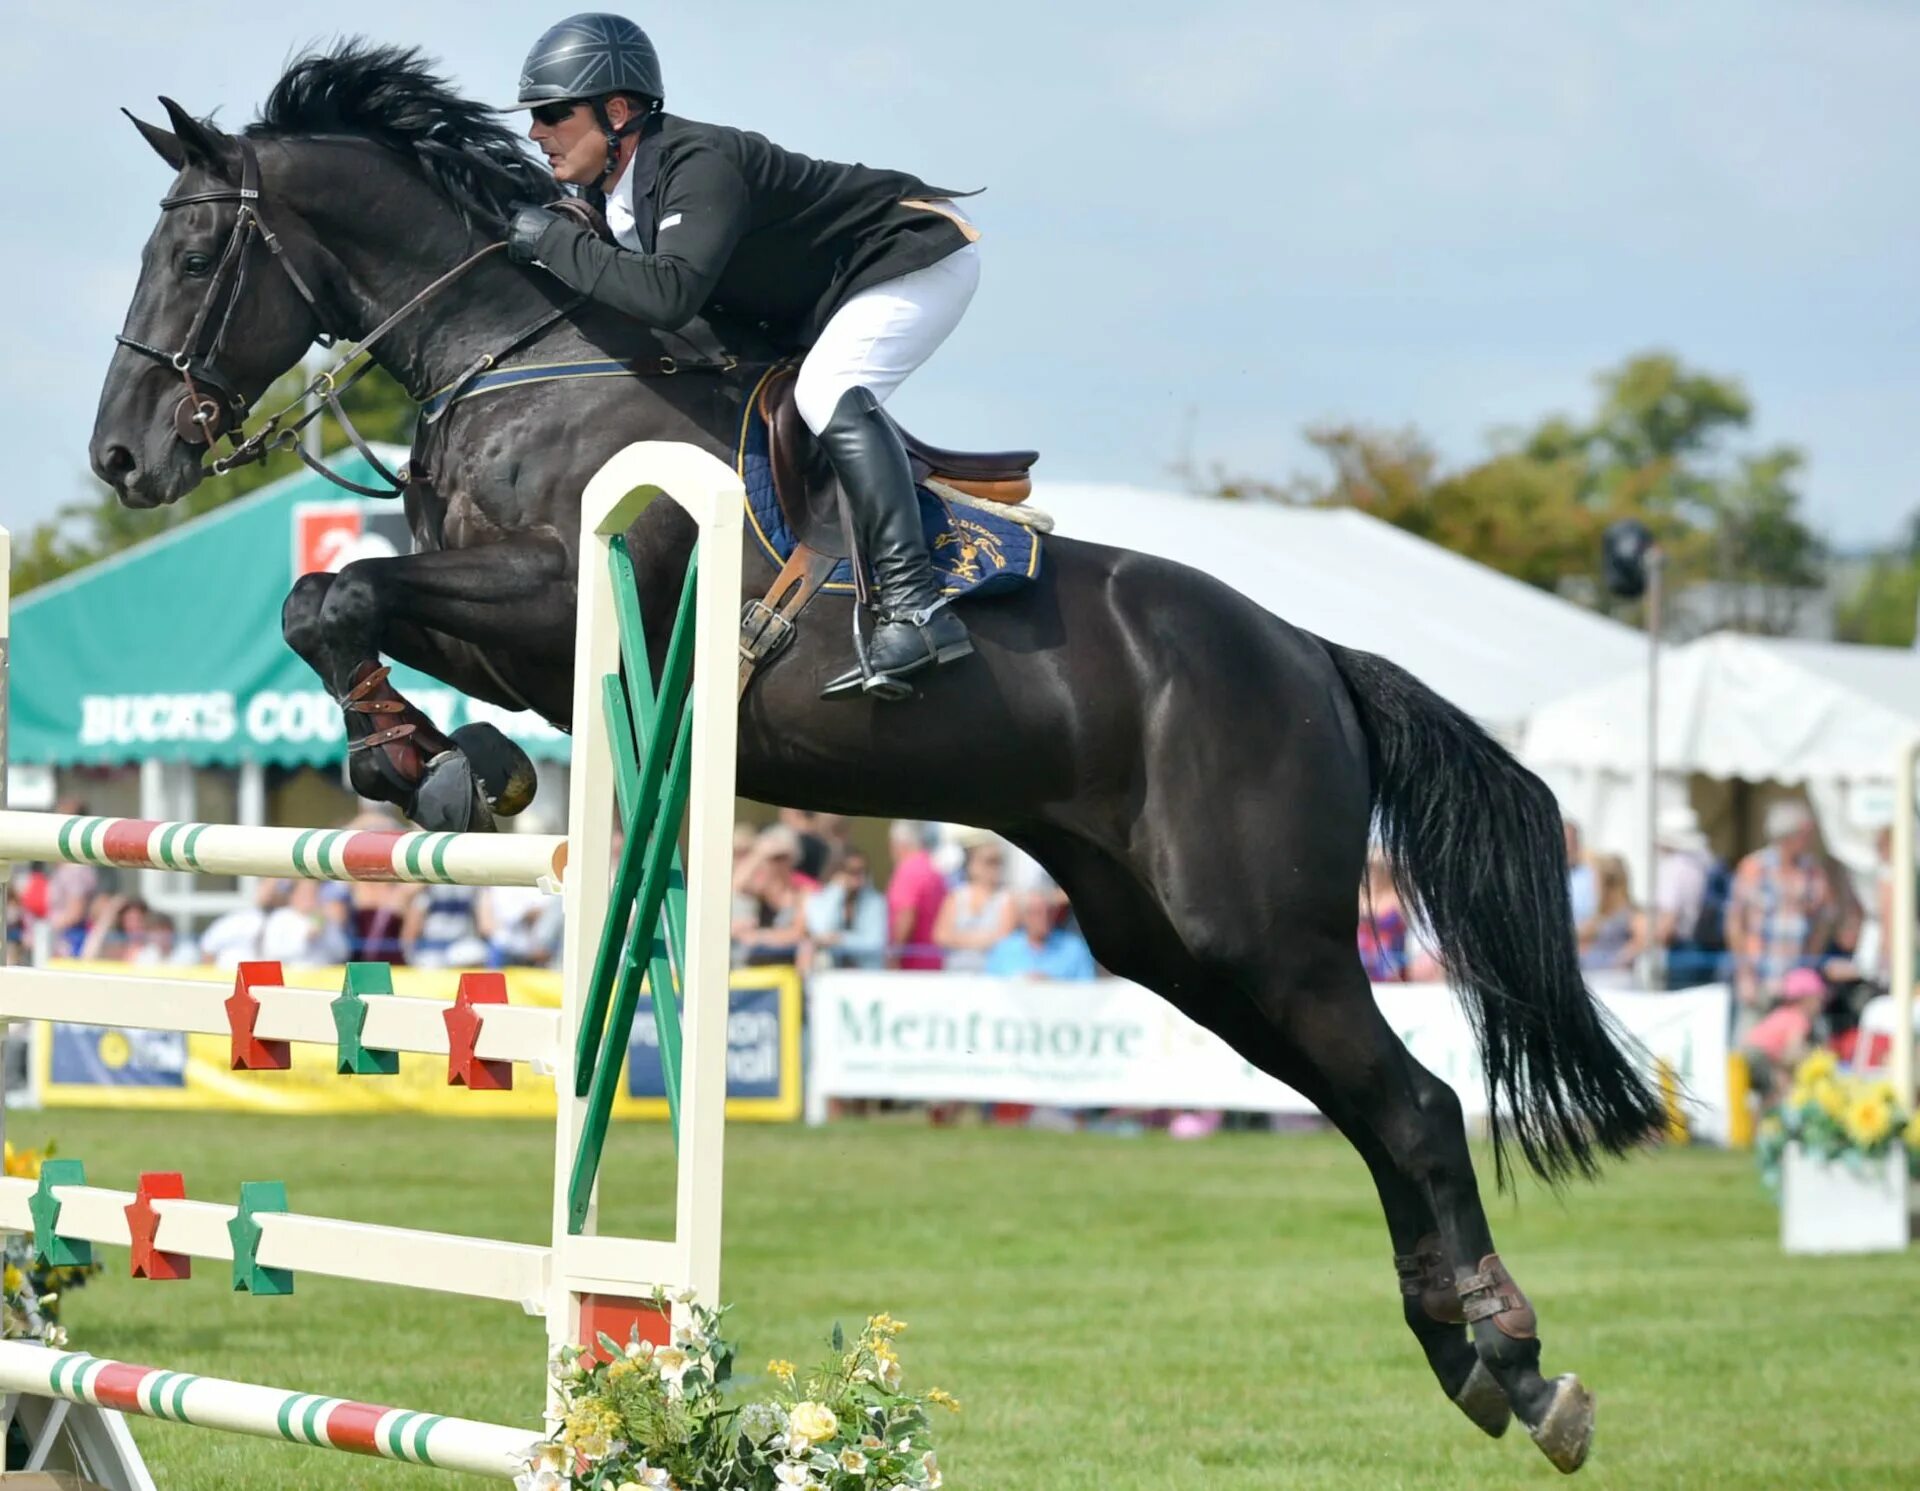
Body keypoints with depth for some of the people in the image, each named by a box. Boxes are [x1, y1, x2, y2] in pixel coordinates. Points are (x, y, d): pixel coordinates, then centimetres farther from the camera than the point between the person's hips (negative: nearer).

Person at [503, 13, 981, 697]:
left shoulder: (699, 165, -33)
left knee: (828, 394, -32)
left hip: (921, 257, -11)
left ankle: (916, 608, -39)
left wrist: (555, 241, -36)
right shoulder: (608, 190, -3)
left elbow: (668, 295, -47)